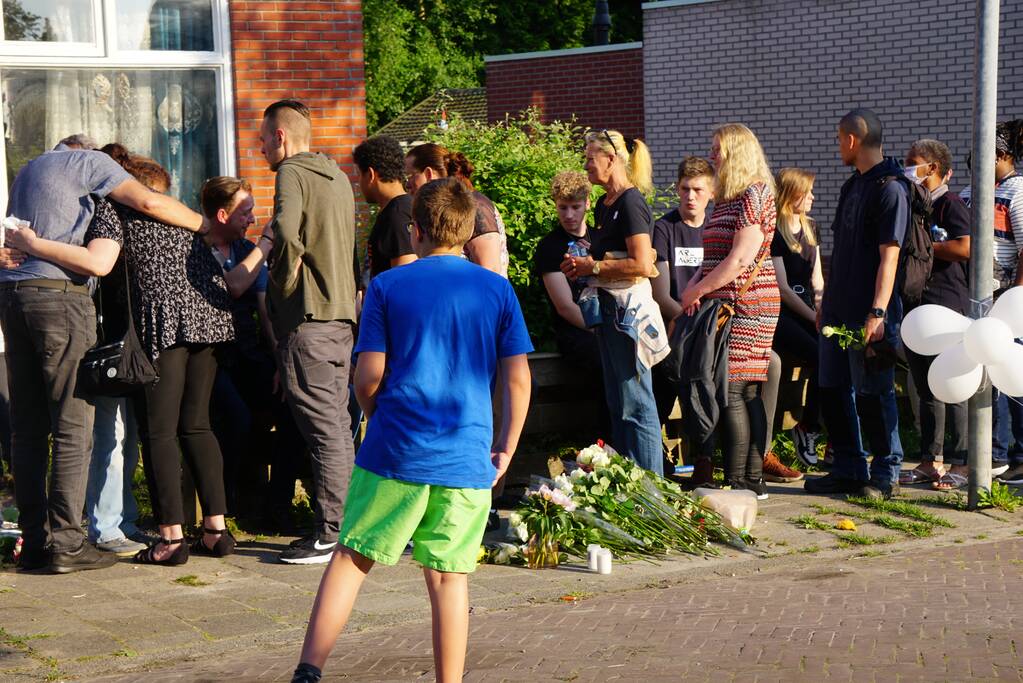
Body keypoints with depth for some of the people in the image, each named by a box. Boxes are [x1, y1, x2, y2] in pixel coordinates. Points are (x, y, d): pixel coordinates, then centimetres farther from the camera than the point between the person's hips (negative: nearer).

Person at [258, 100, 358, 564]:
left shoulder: (292, 173, -9)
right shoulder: (337, 177, 19)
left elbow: (287, 230, -28)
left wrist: (286, 279, -14)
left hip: (307, 316, -9)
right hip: (341, 313, 9)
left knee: (323, 427, -7)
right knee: (337, 424, 12)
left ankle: (329, 534, -5)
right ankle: (345, 525, 16)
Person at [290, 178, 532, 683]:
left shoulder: (387, 287, 1)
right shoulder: (498, 290, 5)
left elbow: (367, 378, -2)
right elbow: (518, 380, 2)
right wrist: (505, 451, 11)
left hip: (395, 452, -1)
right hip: (467, 460, 1)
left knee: (351, 559, 8)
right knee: (448, 577, 7)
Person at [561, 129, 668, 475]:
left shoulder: (630, 203, -14)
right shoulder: (604, 204, 15)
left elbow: (642, 265, -21)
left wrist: (593, 267, -14)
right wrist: (581, 264, 9)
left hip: (628, 307, -10)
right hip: (607, 307, 10)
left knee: (636, 402, -6)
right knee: (617, 402, 13)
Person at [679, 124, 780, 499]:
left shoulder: (754, 194, -9)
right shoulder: (726, 198, 20)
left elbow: (741, 259, -17)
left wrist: (698, 290, -11)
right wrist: (694, 285, 4)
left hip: (744, 304, -9)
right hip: (726, 305, 9)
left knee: (732, 390, -11)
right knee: (748, 391, 7)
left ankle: (738, 482, -9)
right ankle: (753, 480, 9)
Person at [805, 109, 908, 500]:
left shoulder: (890, 189, -12)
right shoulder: (852, 186, 16)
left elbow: (889, 257, -18)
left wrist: (877, 313, -23)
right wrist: (826, 302, 21)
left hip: (869, 315, -9)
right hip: (840, 311, 9)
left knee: (872, 394, -3)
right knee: (832, 391, 11)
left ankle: (885, 474, 8)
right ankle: (848, 470, 21)